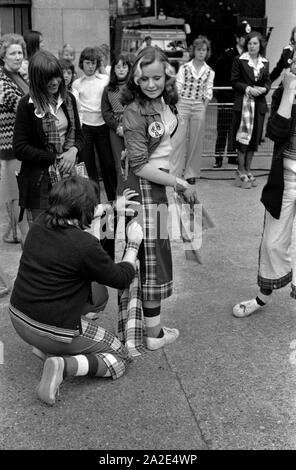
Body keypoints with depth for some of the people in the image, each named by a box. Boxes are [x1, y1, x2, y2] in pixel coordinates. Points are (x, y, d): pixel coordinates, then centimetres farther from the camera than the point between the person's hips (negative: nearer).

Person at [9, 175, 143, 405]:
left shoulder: (40, 224, -5)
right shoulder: (86, 246, -26)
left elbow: (73, 219, 18)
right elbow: (122, 279, -10)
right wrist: (133, 244, 4)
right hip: (55, 330, -7)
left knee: (97, 293, 27)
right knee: (120, 356, 12)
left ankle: (44, 347, 20)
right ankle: (65, 365, -11)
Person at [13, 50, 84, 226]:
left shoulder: (68, 99, 6)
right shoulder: (28, 105, -8)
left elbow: (78, 134, 13)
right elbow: (20, 149, -8)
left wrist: (73, 150, -9)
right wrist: (55, 159, -14)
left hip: (68, 176, 4)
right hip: (39, 184, -4)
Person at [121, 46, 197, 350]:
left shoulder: (165, 102, 5)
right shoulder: (135, 111, -18)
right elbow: (140, 166, -20)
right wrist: (180, 184, -15)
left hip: (160, 183, 8)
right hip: (144, 186, -8)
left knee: (156, 253, 15)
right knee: (152, 257, -1)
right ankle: (154, 334, 11)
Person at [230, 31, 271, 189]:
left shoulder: (265, 62, 10)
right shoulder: (239, 60, -3)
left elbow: (267, 81, 13)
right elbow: (234, 81, -5)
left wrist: (264, 88, -8)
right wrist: (248, 89, -17)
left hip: (259, 104, 5)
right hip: (243, 102, -4)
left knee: (254, 139, 9)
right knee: (243, 137, -2)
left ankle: (248, 171, 20)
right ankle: (241, 172, 8)